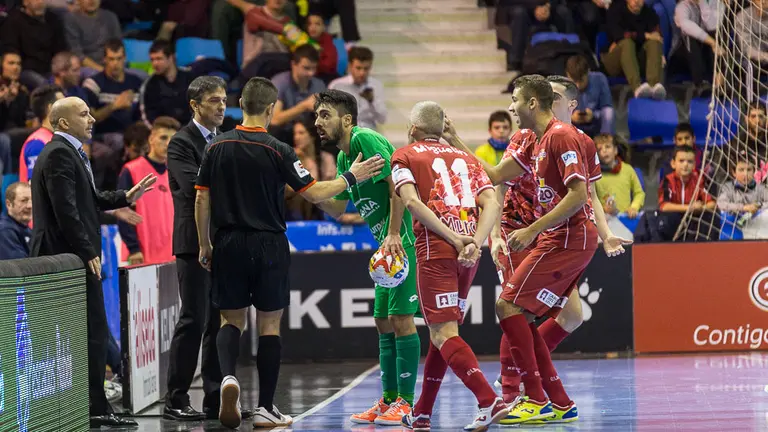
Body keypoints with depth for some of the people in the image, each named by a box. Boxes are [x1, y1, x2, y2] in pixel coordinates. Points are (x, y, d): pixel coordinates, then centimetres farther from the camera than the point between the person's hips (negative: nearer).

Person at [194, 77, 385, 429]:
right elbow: (314, 193, -9)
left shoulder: (218, 146, 1)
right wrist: (351, 177, 5)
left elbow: (202, 200, 3)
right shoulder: (277, 151, -9)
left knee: (231, 320, 13)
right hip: (268, 246, -3)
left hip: (228, 244, 3)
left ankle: (228, 376, -16)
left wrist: (205, 246, 14)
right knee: (269, 325, 7)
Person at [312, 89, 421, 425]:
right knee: (383, 321, 11)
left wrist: (394, 235, -24)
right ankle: (389, 400, 17)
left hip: (404, 240, -10)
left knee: (401, 319, -10)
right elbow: (337, 210, 21)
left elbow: (398, 187, -19)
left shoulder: (366, 140, -12)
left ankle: (406, 402, -7)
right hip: (386, 246, 10)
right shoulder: (343, 157, 16)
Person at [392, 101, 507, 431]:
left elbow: (411, 201, -8)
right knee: (442, 332, 16)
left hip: (435, 249, -5)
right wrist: (473, 244, -6)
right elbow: (491, 204, 5)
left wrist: (453, 238, -12)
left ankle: (489, 402, -26)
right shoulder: (466, 158, 21)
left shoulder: (405, 156, 9)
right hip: (468, 253, 5)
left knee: (444, 334, -8)